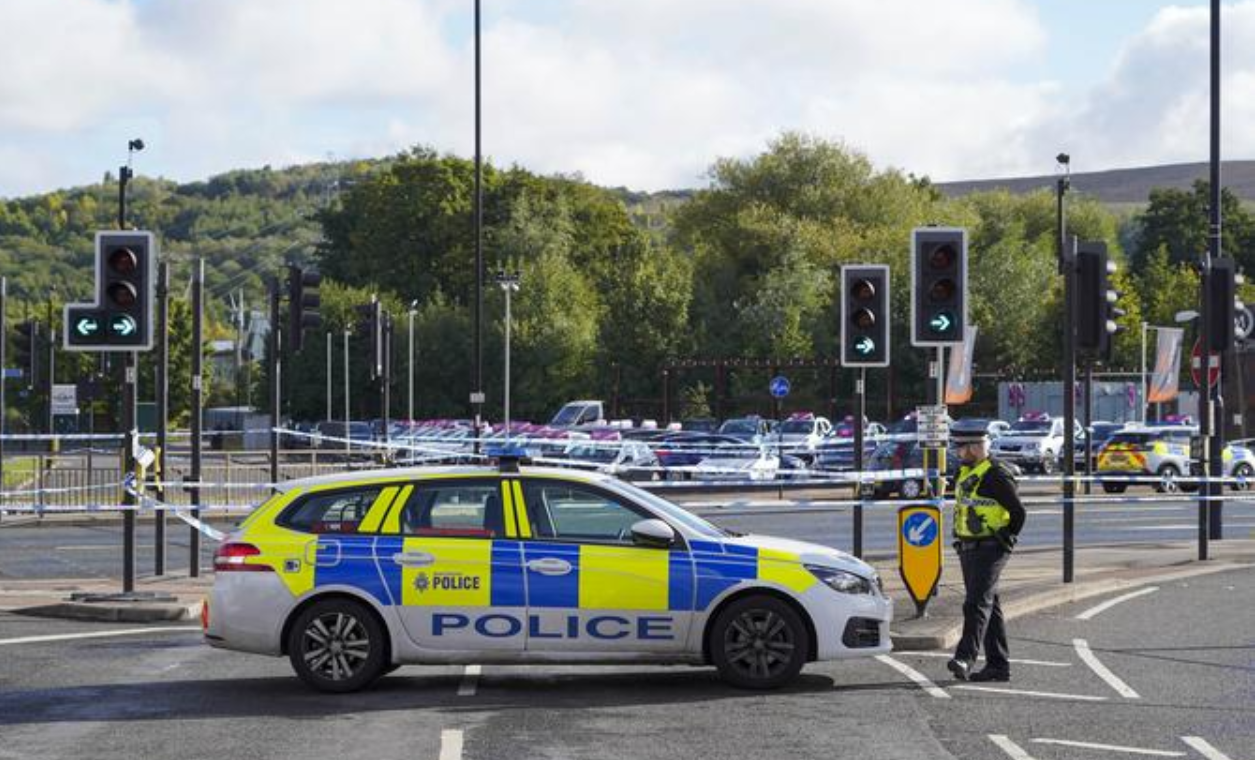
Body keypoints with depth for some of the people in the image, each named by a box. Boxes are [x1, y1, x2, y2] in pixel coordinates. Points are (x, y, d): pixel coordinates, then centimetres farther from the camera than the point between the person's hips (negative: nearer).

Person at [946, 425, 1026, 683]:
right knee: (988, 605, 11)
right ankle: (998, 665, 16)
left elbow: (1018, 511, -14)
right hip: (968, 549, 10)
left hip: (989, 550, -10)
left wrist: (1006, 539, -7)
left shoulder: (996, 475, -15)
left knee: (977, 604, -18)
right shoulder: (966, 473, 13)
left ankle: (965, 659, -27)